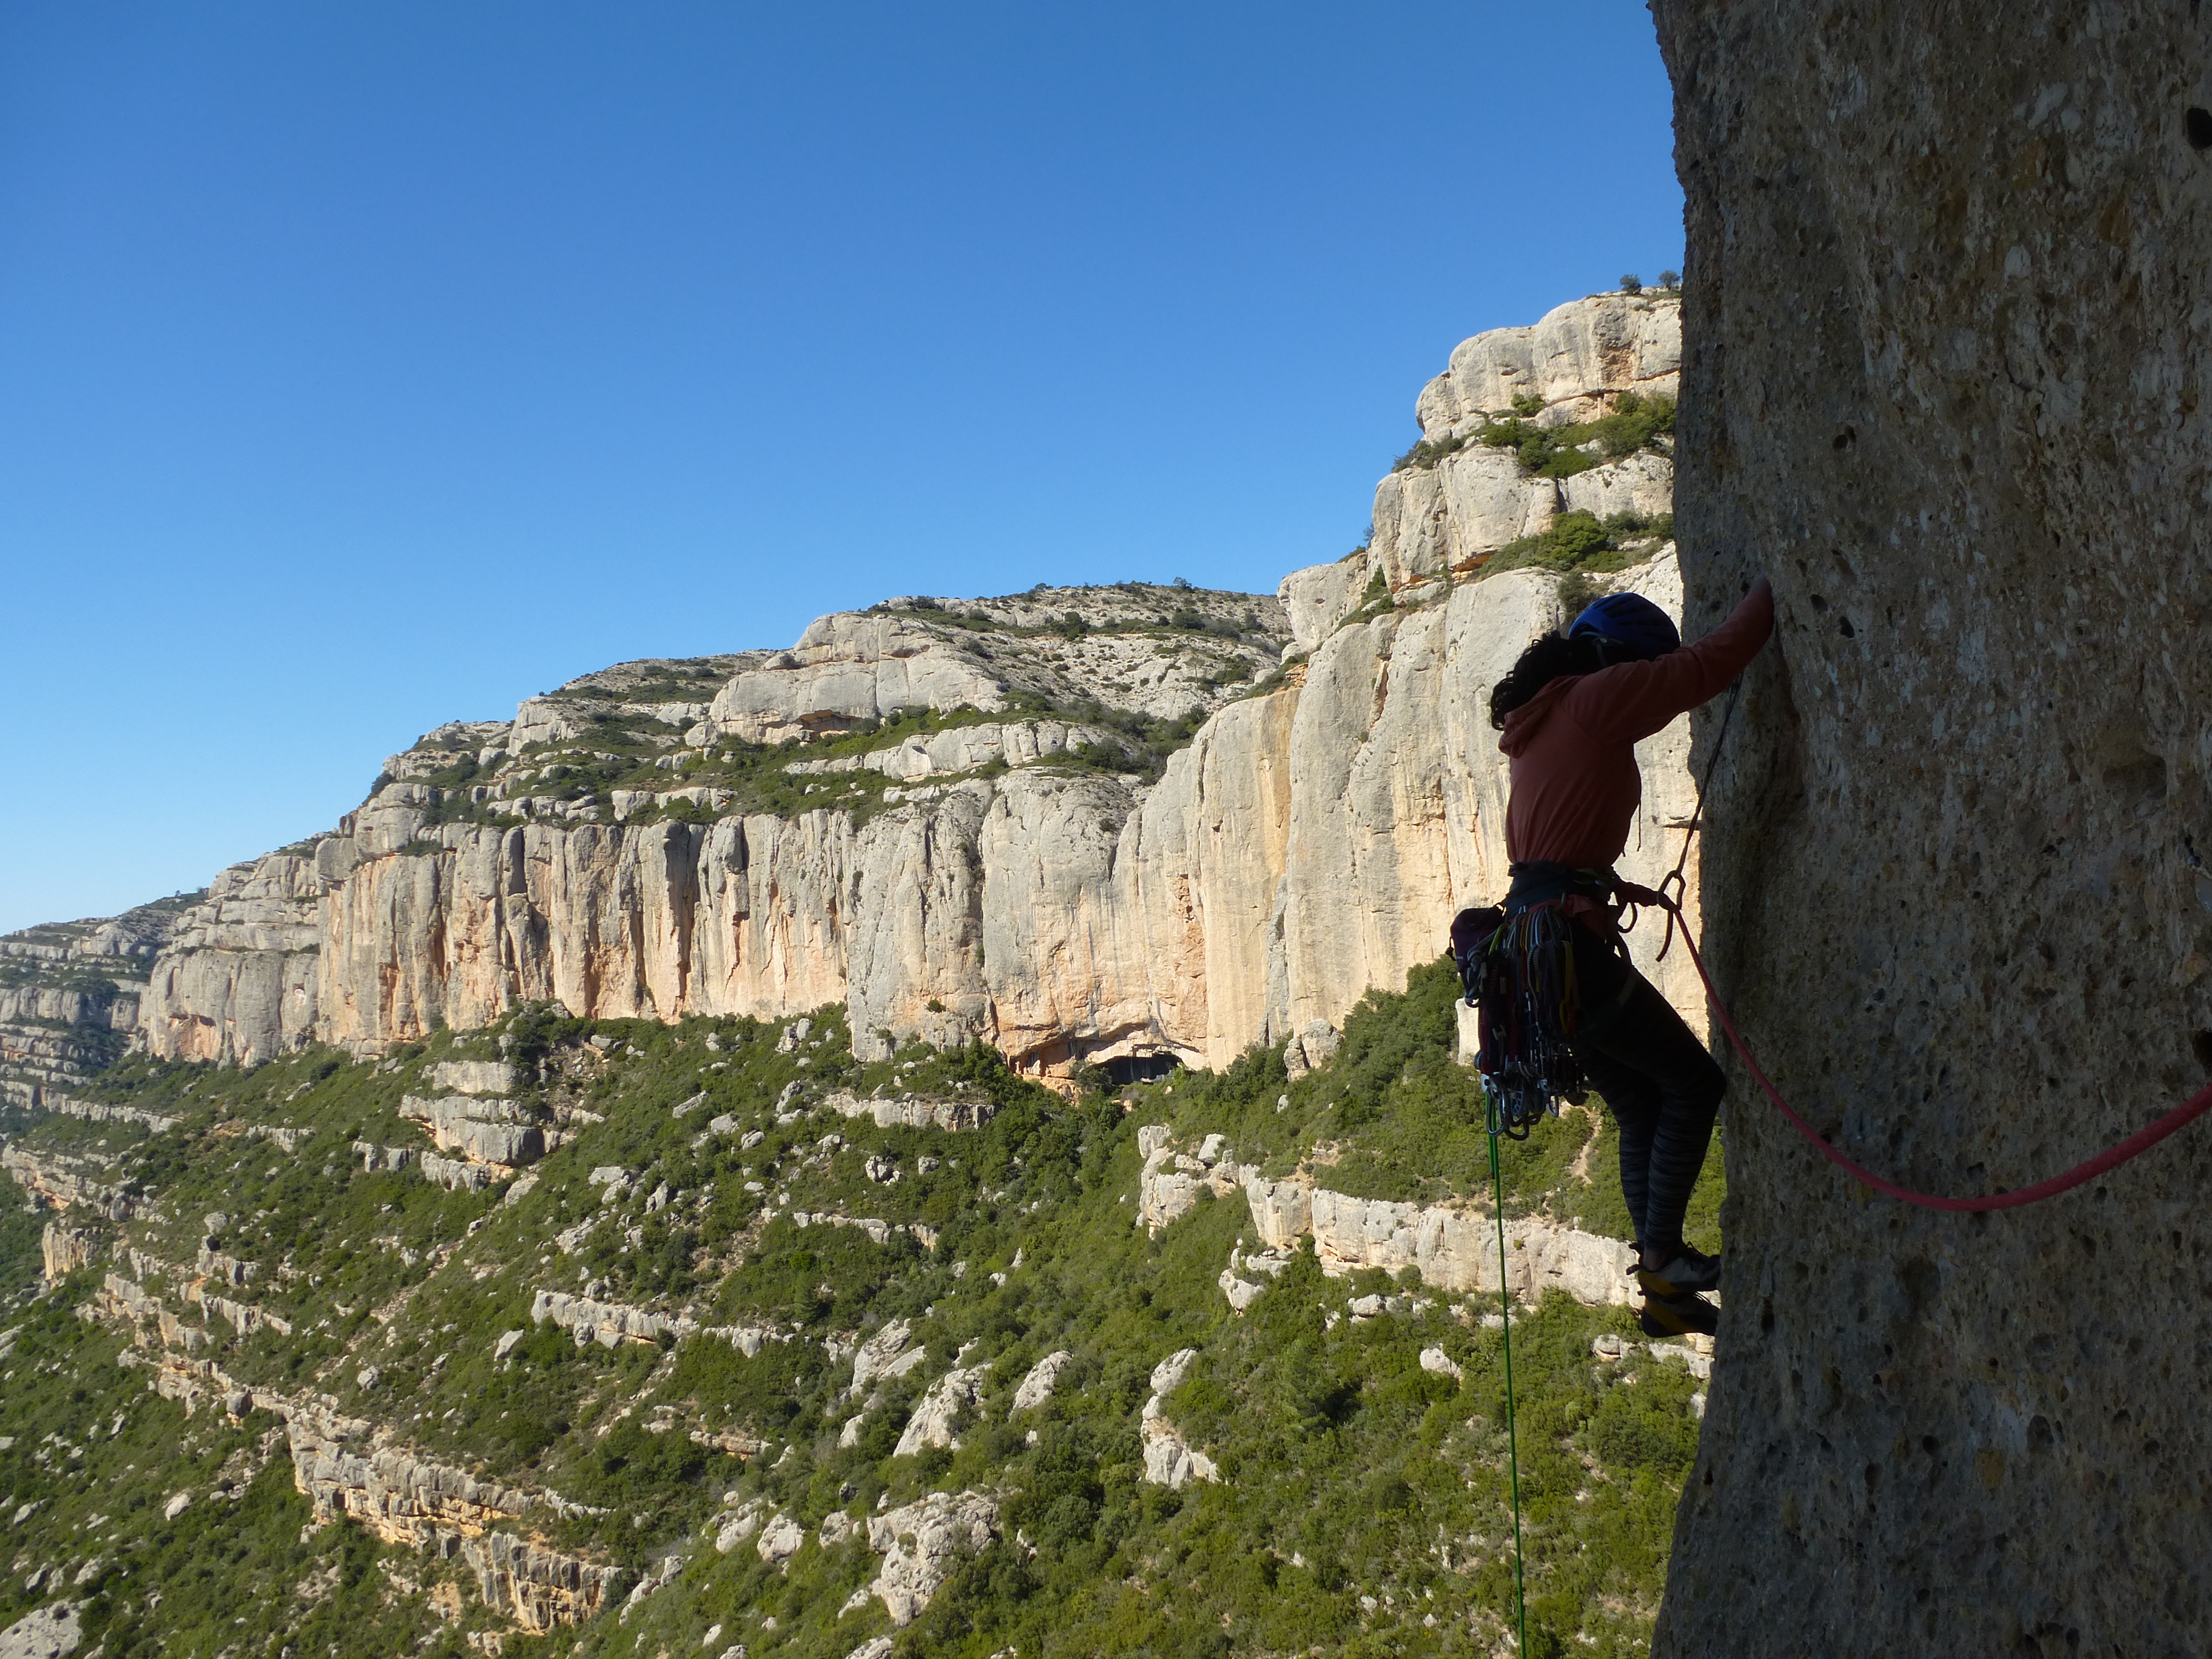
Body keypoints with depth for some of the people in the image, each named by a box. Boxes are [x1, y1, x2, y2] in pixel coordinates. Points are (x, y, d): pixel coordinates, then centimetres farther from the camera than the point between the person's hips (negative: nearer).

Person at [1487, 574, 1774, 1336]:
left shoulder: (1542, 722, 20)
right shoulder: (1597, 700, -6)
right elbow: (1716, 659, -6)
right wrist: (1773, 589, 8)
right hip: (1567, 936, -9)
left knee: (1641, 1108, 14)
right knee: (1693, 1082, 3)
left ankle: (1662, 1287, 16)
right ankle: (1663, 1252, 4)